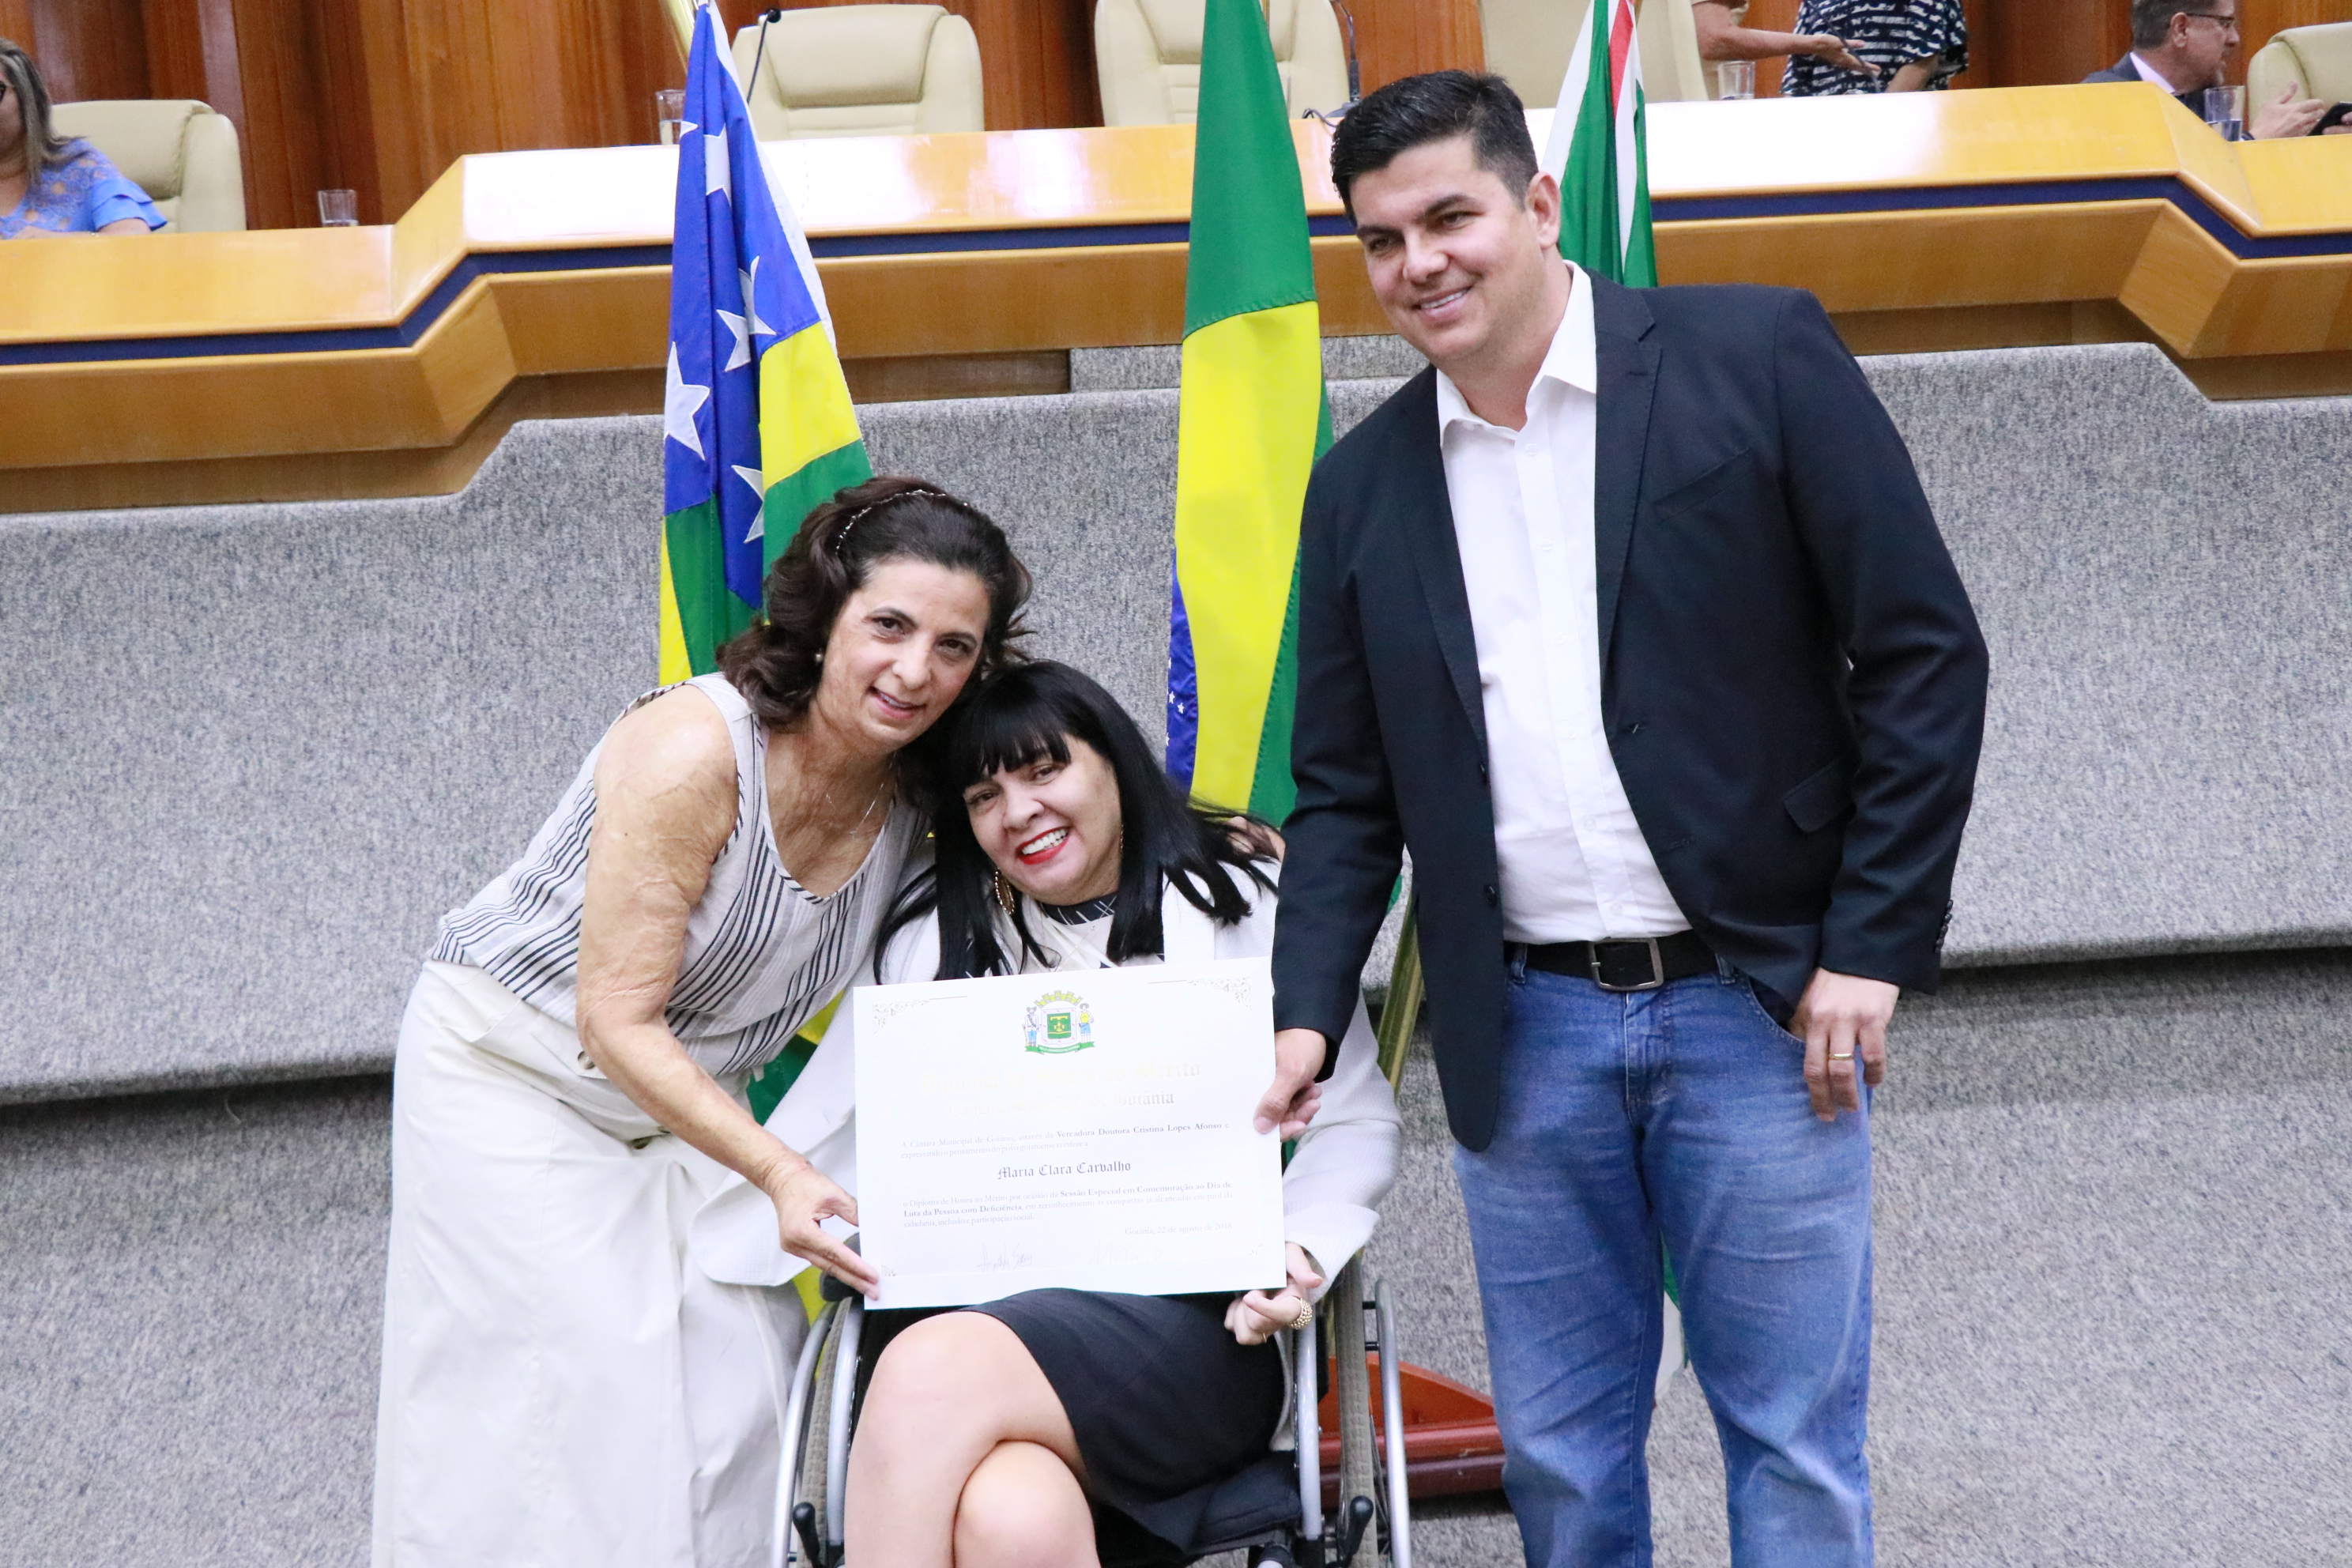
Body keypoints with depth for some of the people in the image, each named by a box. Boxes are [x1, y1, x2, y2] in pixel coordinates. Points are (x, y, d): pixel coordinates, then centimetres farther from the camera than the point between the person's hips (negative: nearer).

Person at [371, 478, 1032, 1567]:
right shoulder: (692, 751, -30)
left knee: (738, 1374, -3)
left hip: (682, 1097, 6)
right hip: (516, 1070, -6)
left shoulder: (914, 800, -10)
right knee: (578, 1391, -10)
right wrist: (775, 1171, -35)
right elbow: (617, 1023, -28)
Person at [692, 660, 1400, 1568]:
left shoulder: (1244, 904, 11)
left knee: (933, 1369, -32)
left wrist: (1297, 1252, -7)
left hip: (1192, 1326, -2)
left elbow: (1356, 1124, 10)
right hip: (984, 1309, 2)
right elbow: (871, 1137, 13)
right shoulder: (933, 940, 20)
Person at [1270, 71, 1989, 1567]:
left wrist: (1874, 944, -8)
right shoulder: (1363, 486, 8)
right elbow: (1345, 793, 11)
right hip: (1524, 1035, 3)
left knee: (1794, 1441, 6)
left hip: (1758, 1002, -3)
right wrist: (1305, 1020, -2)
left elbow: (1925, 653, -4)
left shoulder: (1757, 356, -3)